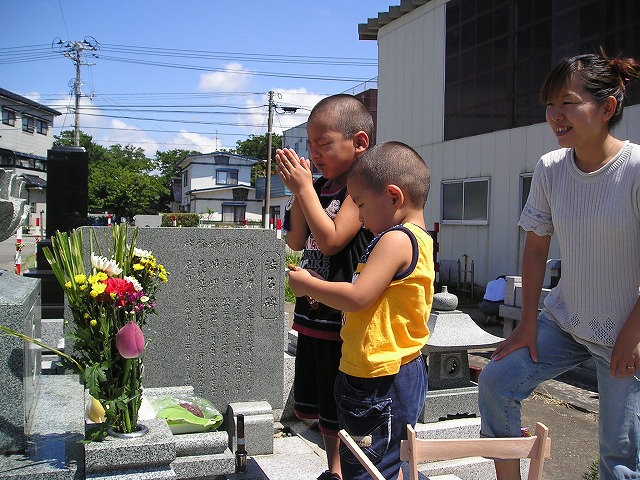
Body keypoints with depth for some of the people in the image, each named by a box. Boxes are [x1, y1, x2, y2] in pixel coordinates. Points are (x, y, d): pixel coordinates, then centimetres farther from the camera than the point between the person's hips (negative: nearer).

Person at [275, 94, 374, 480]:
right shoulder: (320, 186, 9)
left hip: (344, 320, -9)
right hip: (313, 314, 9)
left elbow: (330, 240, -24)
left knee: (342, 415, 3)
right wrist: (298, 190, -1)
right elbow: (296, 242, 8)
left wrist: (304, 187, -17)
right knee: (317, 409, 23)